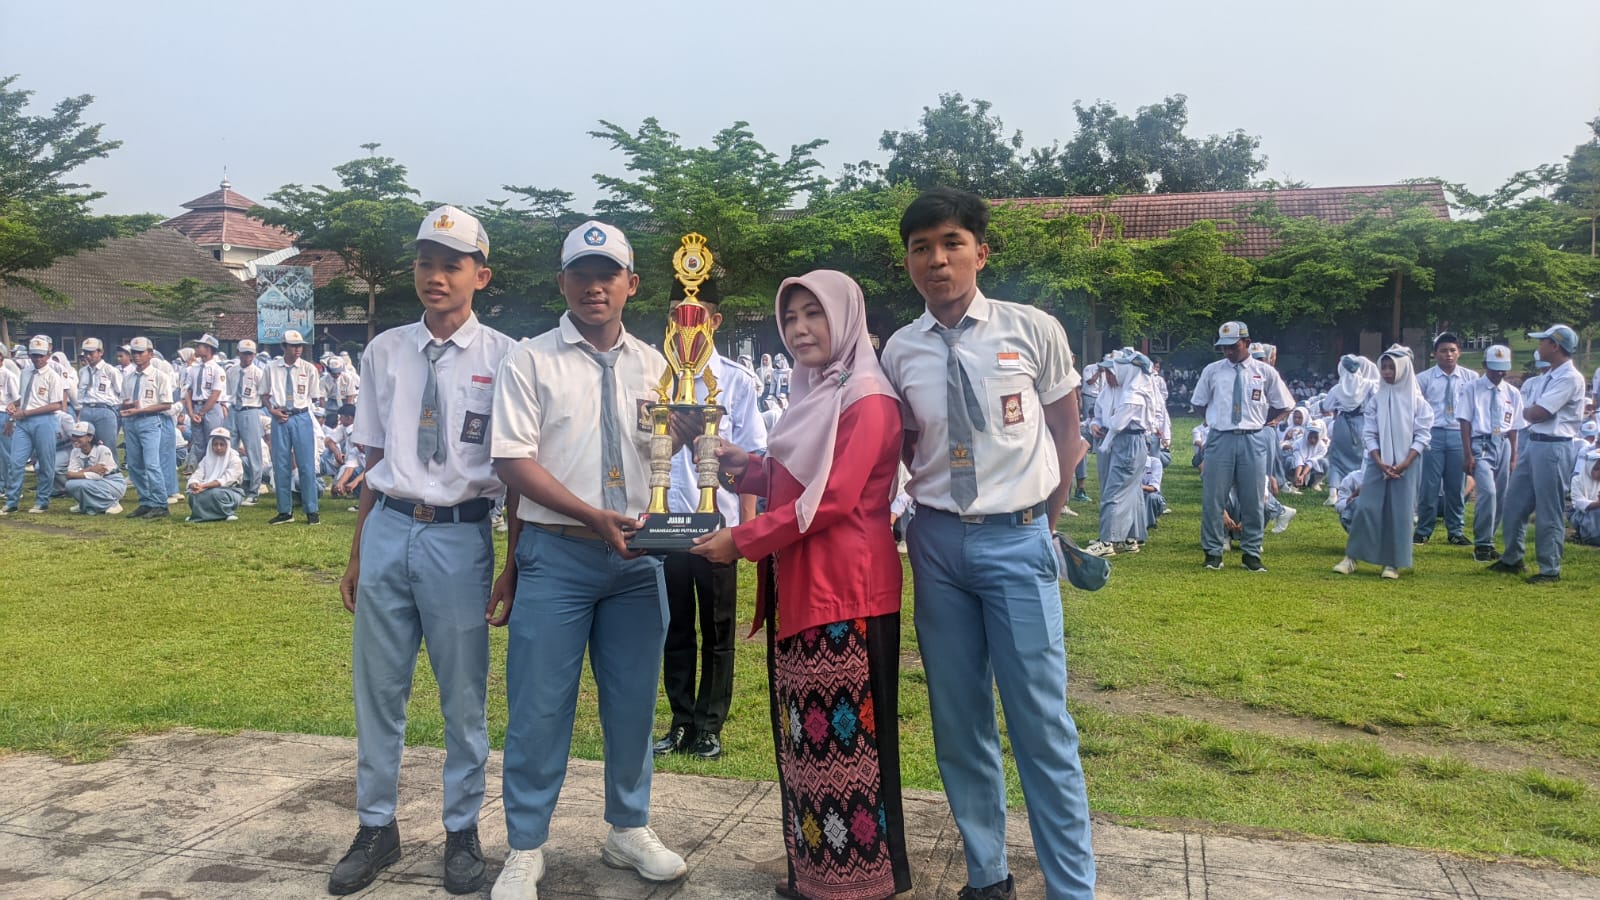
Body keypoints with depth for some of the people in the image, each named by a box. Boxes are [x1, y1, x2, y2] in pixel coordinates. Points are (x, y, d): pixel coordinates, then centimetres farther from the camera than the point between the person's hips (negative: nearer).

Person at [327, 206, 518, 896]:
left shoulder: (504, 358, -4)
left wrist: (512, 568, -3)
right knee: (376, 687, 13)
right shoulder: (384, 351, 8)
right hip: (388, 528, 4)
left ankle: (461, 832, 28)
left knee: (464, 695, 8)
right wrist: (356, 554, 14)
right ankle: (376, 828, 31)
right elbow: (375, 460, 12)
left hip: (460, 536, -3)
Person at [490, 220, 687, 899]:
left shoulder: (653, 366, 10)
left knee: (633, 702, 12)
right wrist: (593, 516, -17)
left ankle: (629, 829, 30)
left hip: (638, 555, 4)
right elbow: (513, 462, -9)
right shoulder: (530, 361, -1)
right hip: (556, 555, -3)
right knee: (539, 706, 3)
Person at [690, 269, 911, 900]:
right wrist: (742, 463, 6)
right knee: (806, 737, 13)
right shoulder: (813, 395, 18)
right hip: (798, 588, 9)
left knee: (846, 736, -1)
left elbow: (833, 499, -19)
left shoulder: (867, 399, -11)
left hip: (846, 593, -9)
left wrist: (742, 541, -14)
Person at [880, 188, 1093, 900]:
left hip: (1017, 539, -3)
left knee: (1041, 721, -1)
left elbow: (1065, 428, 7)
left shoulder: (1034, 330, -4)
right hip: (937, 541, 3)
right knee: (958, 719, 10)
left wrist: (1046, 515, 7)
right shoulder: (898, 351, 3)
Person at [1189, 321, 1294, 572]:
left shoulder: (1265, 372, 3)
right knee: (1213, 498, 0)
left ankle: (1252, 554, 16)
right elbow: (1198, 403, 16)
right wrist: (1215, 420, 7)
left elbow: (1284, 406, 11)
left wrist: (1263, 423, 5)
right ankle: (1213, 552, 12)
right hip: (1220, 439, 0)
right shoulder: (1212, 371, 4)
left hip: (1252, 441, 0)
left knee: (1254, 500, 5)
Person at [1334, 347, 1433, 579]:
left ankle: (1393, 563, 7)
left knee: (1399, 513, 0)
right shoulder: (1376, 399, 3)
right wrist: (1380, 463, -10)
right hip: (1378, 463, 1)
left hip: (1406, 466, -1)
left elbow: (1422, 435, -4)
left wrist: (1404, 464, -13)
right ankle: (1351, 557, 2)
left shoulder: (1417, 400, -1)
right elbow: (1368, 434, 1)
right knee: (1366, 508, -4)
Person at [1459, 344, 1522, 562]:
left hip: (1503, 445, 5)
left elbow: (1513, 428, 11)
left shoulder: (1512, 393, 9)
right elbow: (1465, 422, -5)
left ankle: (1487, 542, 20)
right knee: (1488, 492, -19)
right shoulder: (1473, 389, -2)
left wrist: (1513, 458, 8)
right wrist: (1468, 455, -10)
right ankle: (1482, 544, -9)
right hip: (1480, 444, -5)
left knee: (1501, 498, 6)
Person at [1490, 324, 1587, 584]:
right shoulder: (1546, 377, 15)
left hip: (1553, 448, -9)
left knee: (1549, 512, -1)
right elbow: (1530, 413, 12)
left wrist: (1527, 411, 1)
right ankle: (1512, 560, 25)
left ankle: (1550, 570, 8)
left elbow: (1536, 413, -19)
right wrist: (1533, 412, -8)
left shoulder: (1570, 378, -15)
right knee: (1515, 502, 13)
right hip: (1533, 443, 9)